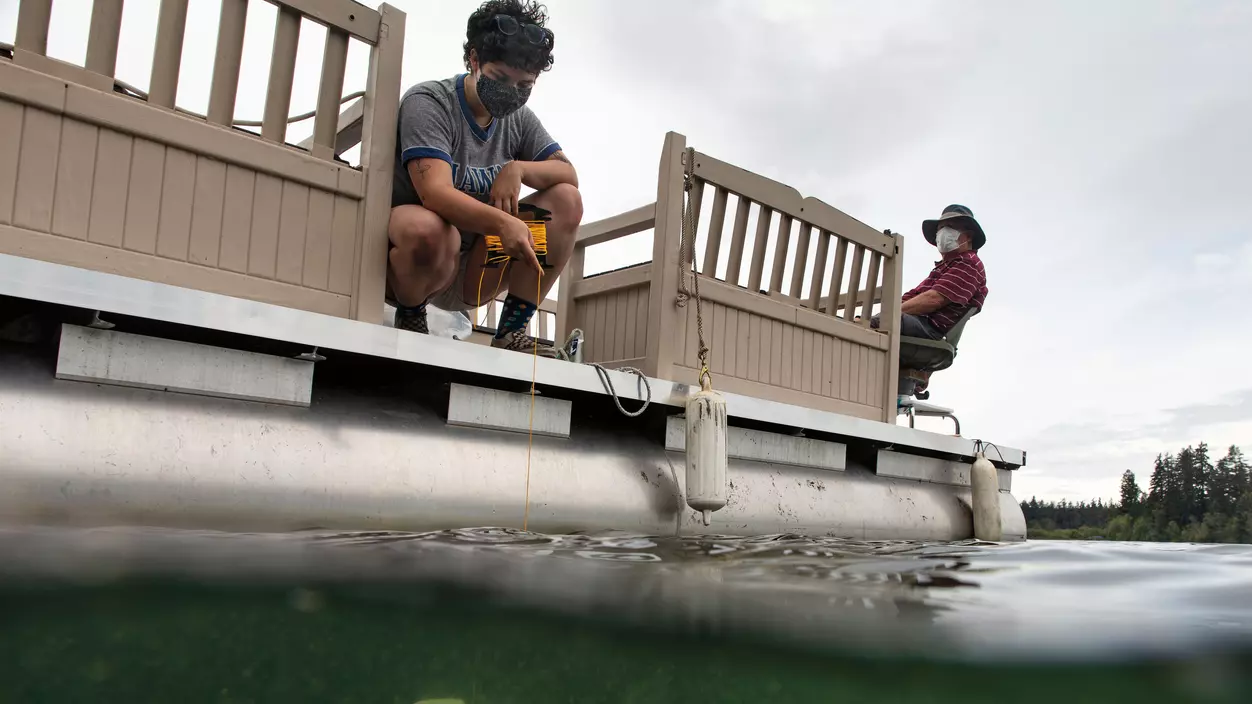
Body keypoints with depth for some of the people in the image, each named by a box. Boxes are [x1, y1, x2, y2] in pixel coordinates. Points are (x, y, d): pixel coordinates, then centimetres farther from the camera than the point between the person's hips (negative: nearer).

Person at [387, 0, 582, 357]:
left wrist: (519, 169, -19)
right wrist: (501, 223, -45)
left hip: (472, 273, 6)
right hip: (405, 256, -6)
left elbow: (569, 175, 2)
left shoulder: (520, 119, 7)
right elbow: (434, 192, -28)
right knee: (429, 228, -42)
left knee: (567, 201, -10)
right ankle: (410, 319, -8)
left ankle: (512, 331, -10)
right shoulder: (428, 102, -13)